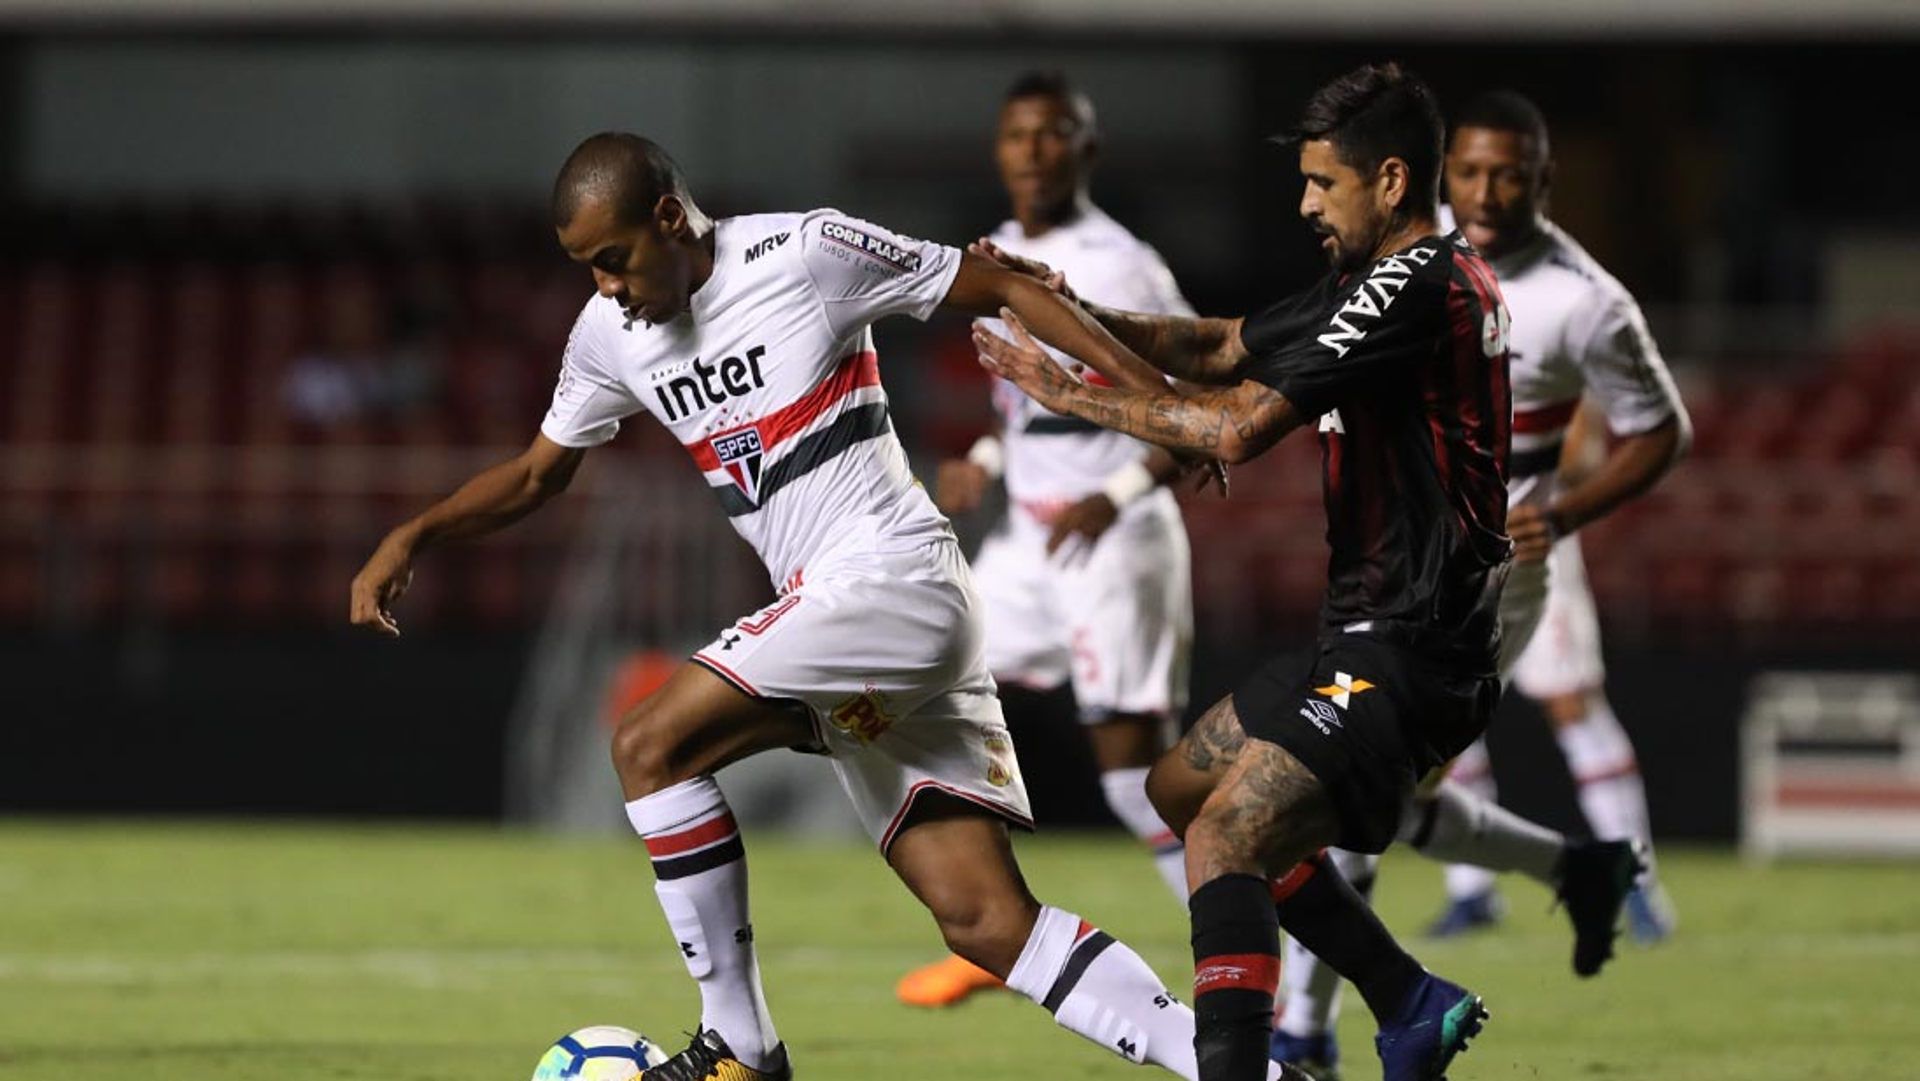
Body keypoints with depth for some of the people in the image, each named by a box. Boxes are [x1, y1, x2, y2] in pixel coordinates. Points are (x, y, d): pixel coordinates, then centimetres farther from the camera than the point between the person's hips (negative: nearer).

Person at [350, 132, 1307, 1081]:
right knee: (984, 922, -1)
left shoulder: (806, 253, -8)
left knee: (648, 747, -17)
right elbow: (537, 473, 26)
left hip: (894, 576, -8)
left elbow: (1003, 291, -3)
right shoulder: (611, 333, 12)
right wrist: (416, 535, 10)